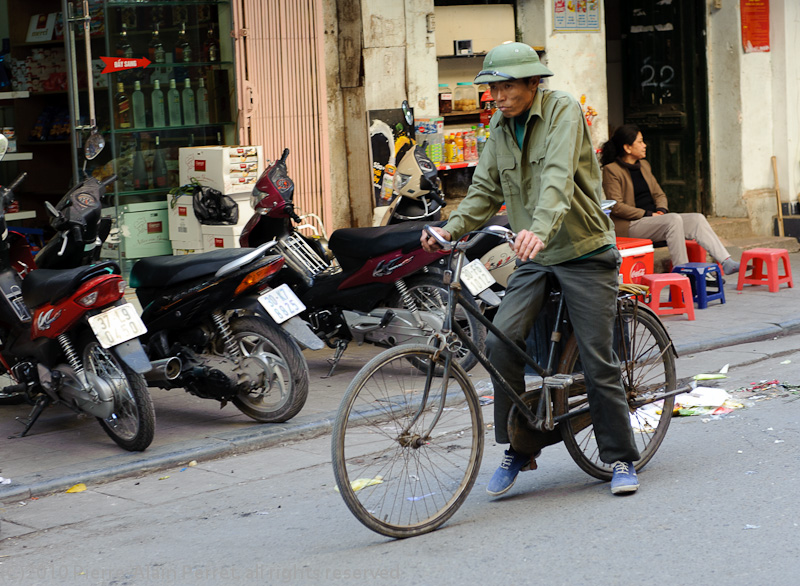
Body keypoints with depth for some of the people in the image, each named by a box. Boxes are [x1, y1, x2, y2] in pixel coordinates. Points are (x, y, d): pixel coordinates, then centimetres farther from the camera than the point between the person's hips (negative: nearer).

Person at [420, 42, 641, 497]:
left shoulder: (563, 110, -13)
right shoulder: (500, 127, 8)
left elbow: (559, 177, -28)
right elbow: (486, 191, 9)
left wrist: (540, 228, -45)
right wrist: (451, 230, -9)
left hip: (584, 254, -5)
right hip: (535, 259, 5)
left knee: (598, 360, -3)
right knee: (500, 343, -13)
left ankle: (622, 459, 12)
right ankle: (517, 450, 0)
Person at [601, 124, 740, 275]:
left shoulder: (644, 166, 19)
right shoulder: (611, 170, -7)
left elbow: (659, 194, 21)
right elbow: (616, 206, -14)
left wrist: (661, 210, -2)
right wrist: (648, 214, -16)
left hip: (653, 218, 8)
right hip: (630, 225, -8)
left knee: (697, 219, -10)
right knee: (674, 219, -31)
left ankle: (726, 263, -18)